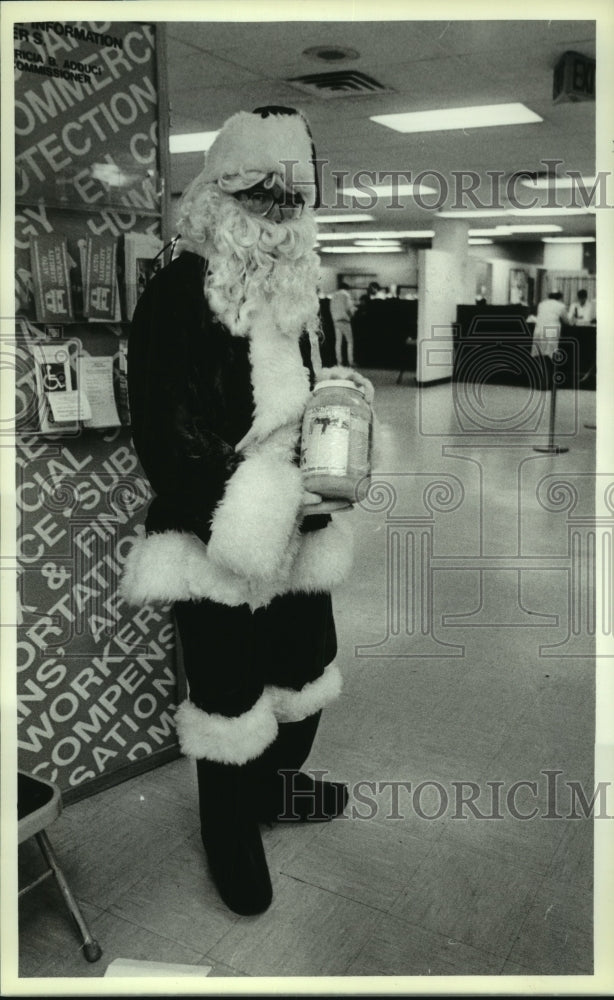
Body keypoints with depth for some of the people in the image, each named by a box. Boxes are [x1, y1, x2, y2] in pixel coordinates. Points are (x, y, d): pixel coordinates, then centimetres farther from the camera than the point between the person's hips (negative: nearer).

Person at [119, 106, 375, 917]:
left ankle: (277, 784, 48)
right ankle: (231, 840, 32)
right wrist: (247, 501, -26)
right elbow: (160, 434, -18)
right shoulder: (177, 297, -14)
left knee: (304, 671, 19)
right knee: (229, 698, 6)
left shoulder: (299, 294, 8)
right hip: (219, 542, -7)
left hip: (297, 532, 7)